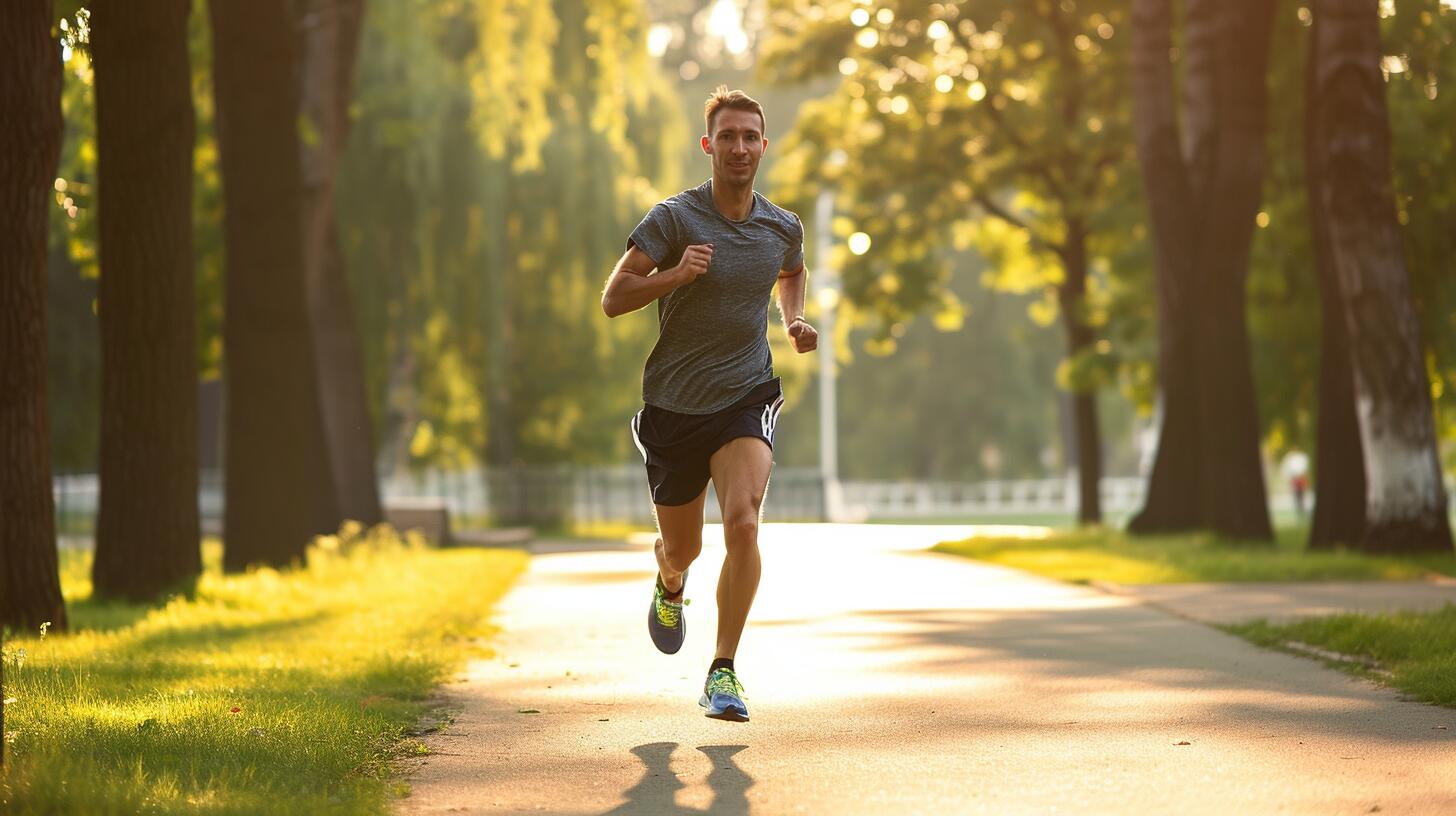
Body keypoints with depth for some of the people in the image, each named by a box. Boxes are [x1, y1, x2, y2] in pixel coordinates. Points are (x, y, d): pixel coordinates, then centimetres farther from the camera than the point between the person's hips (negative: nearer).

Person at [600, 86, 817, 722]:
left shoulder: (783, 228, 3)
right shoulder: (674, 218, -10)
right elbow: (613, 299, -13)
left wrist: (795, 322, 8)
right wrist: (676, 274, -29)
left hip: (747, 397, 1)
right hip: (674, 405, -1)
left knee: (743, 523, -24)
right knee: (682, 549, 13)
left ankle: (722, 675, -15)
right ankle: (670, 587, 53)